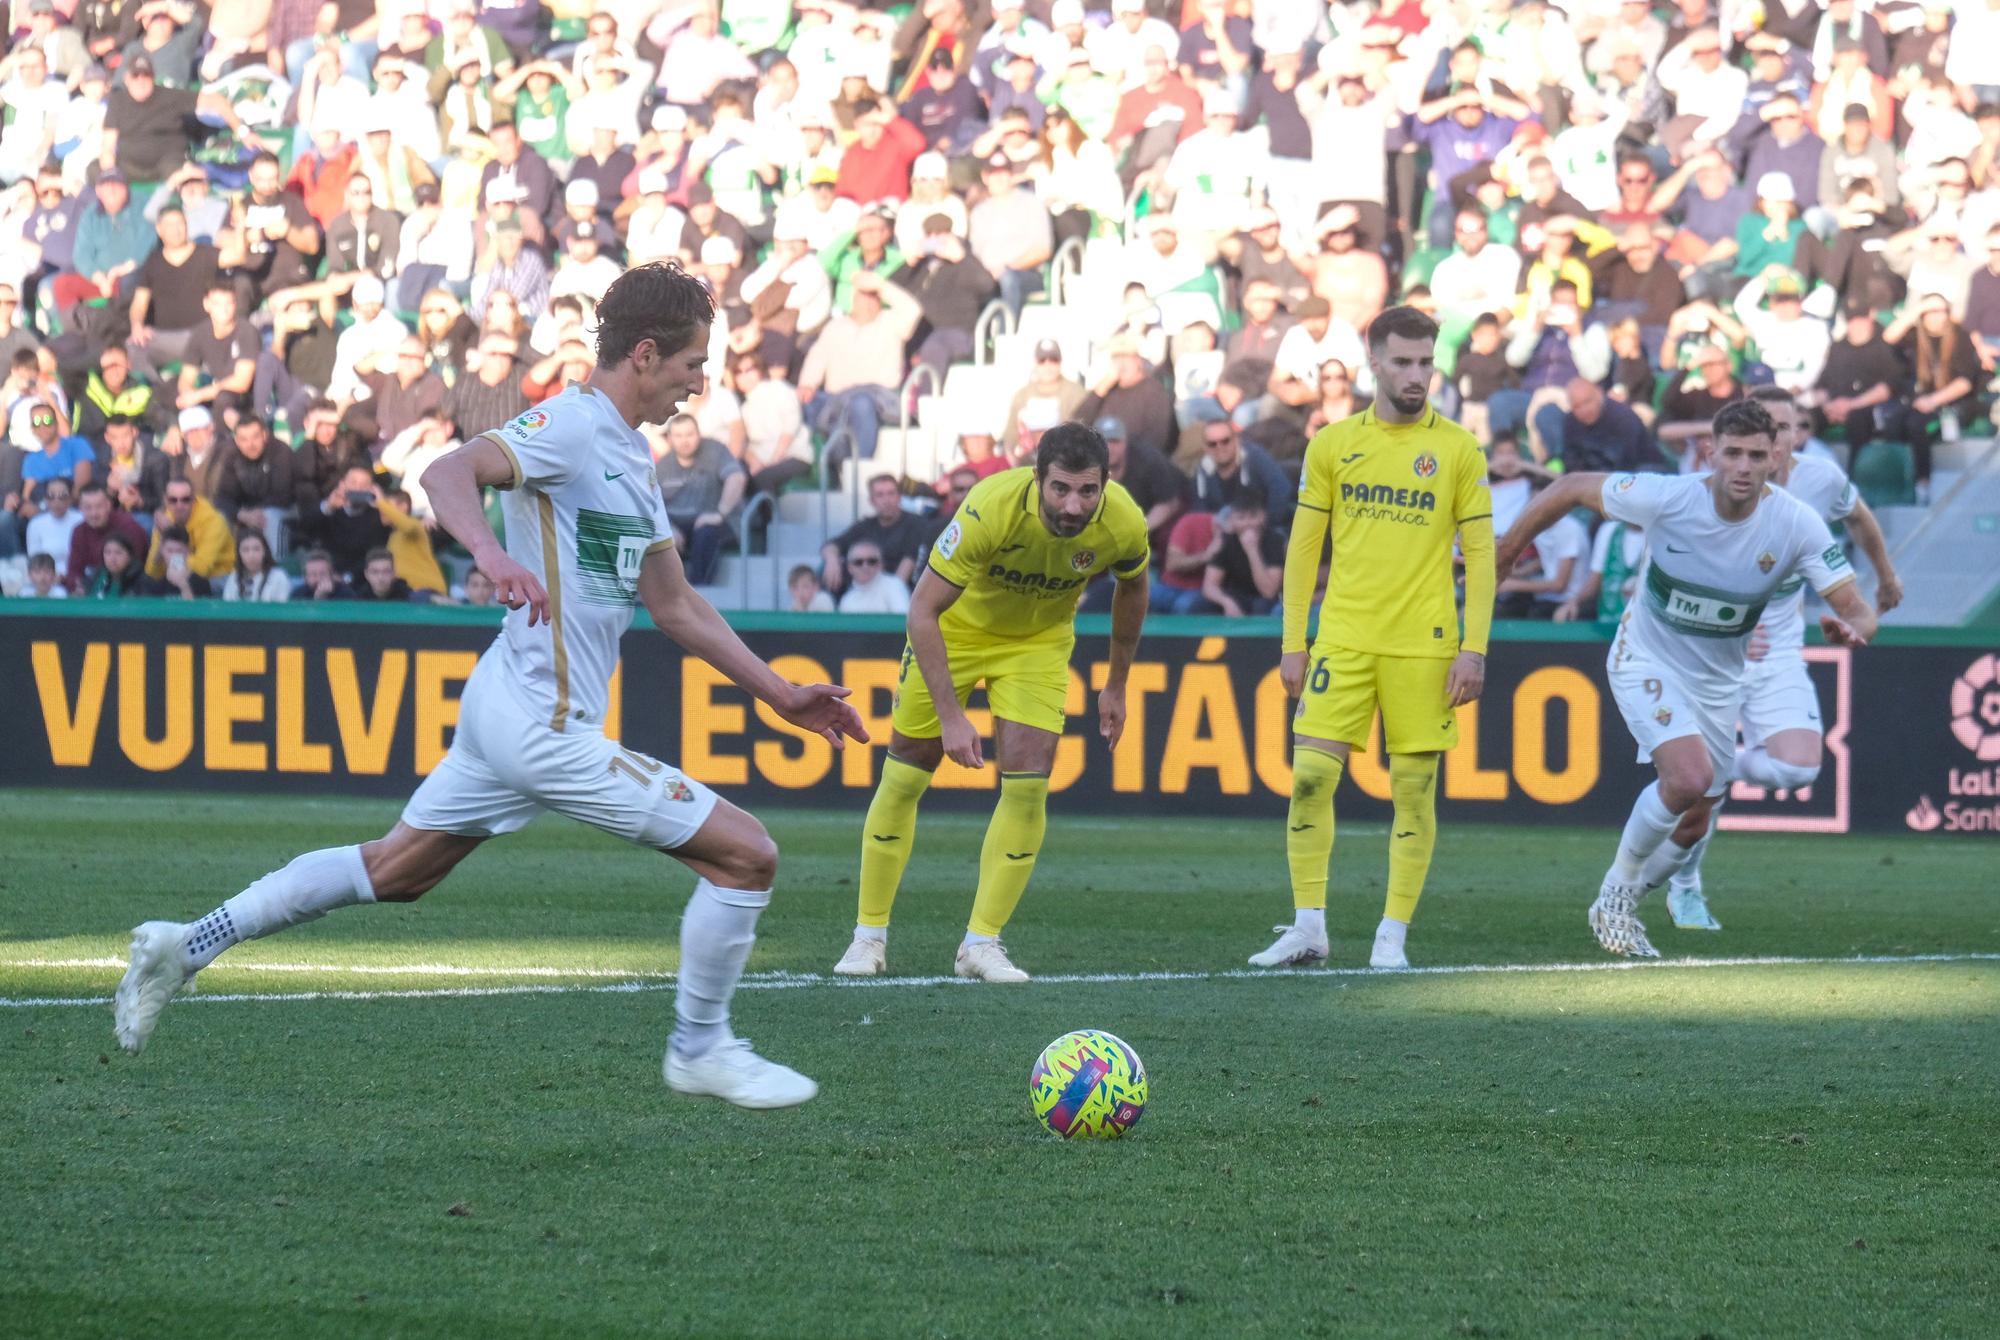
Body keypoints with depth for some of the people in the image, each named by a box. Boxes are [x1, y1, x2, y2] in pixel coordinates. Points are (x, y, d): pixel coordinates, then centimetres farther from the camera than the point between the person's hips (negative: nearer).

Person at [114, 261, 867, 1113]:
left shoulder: (630, 457, 16)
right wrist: (492, 554, -51)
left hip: (508, 712, 10)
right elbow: (448, 474, -31)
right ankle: (700, 1050, 7)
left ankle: (188, 946, 24)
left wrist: (779, 694, 20)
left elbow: (675, 607, 23)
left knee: (392, 872, 21)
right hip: (545, 723, -10)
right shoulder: (570, 427, -14)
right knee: (746, 854, -8)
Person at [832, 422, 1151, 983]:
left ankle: (981, 942, 0)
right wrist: (950, 715, -36)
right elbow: (923, 609, -32)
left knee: (1027, 784, -12)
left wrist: (1116, 686, 7)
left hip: (1038, 641, 2)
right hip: (955, 627, -2)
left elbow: (1132, 589, 0)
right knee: (904, 778, 0)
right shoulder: (990, 509, -37)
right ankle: (869, 935, 15)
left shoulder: (1124, 524, -26)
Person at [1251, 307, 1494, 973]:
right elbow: (1303, 547, 10)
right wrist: (1293, 642, 4)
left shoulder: (1458, 448, 2)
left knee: (1414, 787, 0)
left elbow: (1480, 554, 3)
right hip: (1343, 640, 1)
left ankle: (1393, 936, 8)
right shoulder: (1333, 443, 7)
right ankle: (1308, 928, 3)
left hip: (1424, 644, -1)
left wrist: (1474, 648, -5)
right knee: (1310, 776, -7)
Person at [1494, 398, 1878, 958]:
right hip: (1647, 662, -4)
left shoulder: (1798, 526, -19)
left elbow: (1858, 611, -19)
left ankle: (1618, 908, 38)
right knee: (1690, 778, -27)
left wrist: (1850, 629, -44)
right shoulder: (1667, 498, -25)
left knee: (1692, 824, 11)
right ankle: (1616, 892, -4)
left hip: (1717, 681, 4)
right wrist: (1504, 551, -4)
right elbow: (1572, 487, -11)